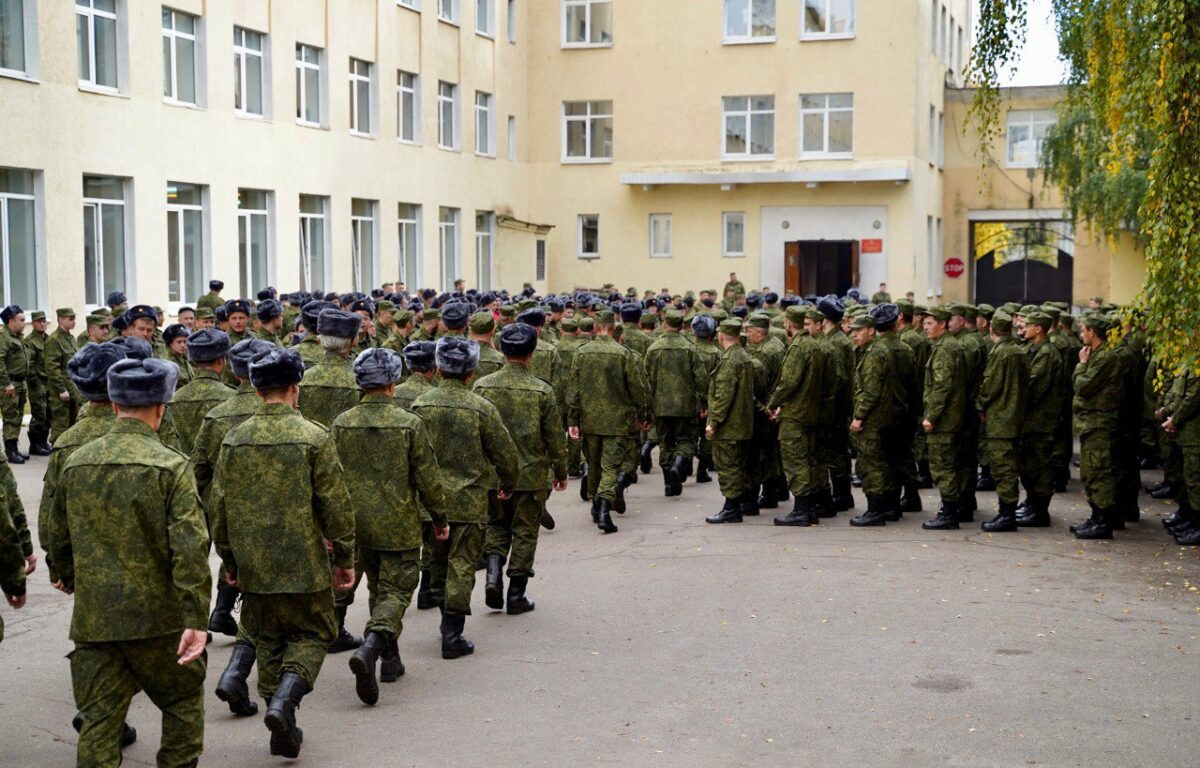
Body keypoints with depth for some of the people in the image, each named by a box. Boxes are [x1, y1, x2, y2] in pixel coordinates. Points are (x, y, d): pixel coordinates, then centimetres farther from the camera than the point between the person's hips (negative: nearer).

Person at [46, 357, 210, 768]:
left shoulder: (76, 462, 3)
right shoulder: (170, 466, -12)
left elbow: (58, 536, 15)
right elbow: (190, 548, -18)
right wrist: (196, 619, -18)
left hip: (91, 618, 4)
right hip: (156, 616, -4)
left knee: (97, 721, 8)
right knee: (184, 702, 18)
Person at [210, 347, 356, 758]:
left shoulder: (234, 439, 1)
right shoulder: (313, 437, -11)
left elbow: (219, 505, 7)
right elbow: (335, 505, -9)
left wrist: (228, 559, 18)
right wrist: (345, 558, 2)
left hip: (253, 566, 4)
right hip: (304, 564, -4)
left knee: (269, 640, 16)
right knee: (311, 634, 11)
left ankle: (283, 730, 18)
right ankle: (284, 698, -13)